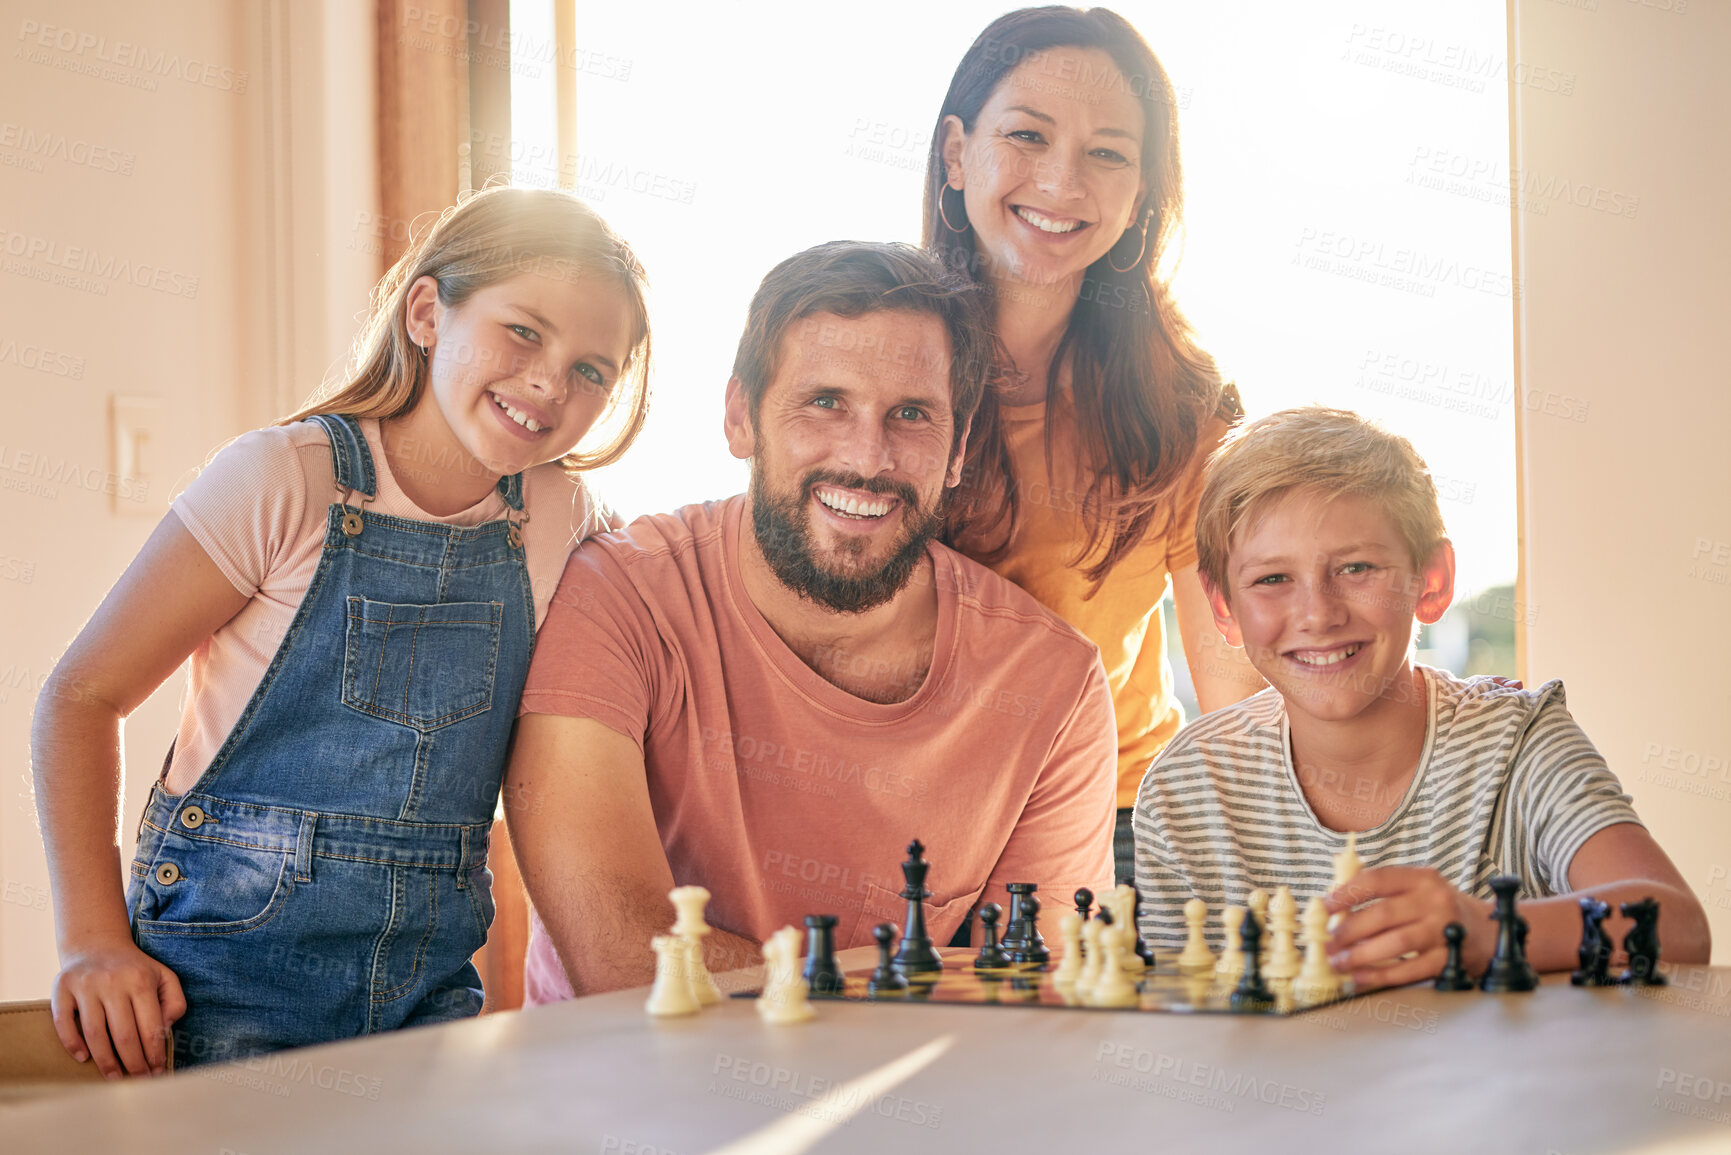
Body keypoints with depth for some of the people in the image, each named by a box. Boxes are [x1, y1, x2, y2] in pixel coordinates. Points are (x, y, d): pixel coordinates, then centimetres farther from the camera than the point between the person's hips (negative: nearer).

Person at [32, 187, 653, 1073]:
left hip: (432, 987, 4)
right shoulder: (286, 481, -11)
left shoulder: (561, 518, 3)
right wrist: (96, 942, -16)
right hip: (236, 970, -4)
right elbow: (83, 698, -7)